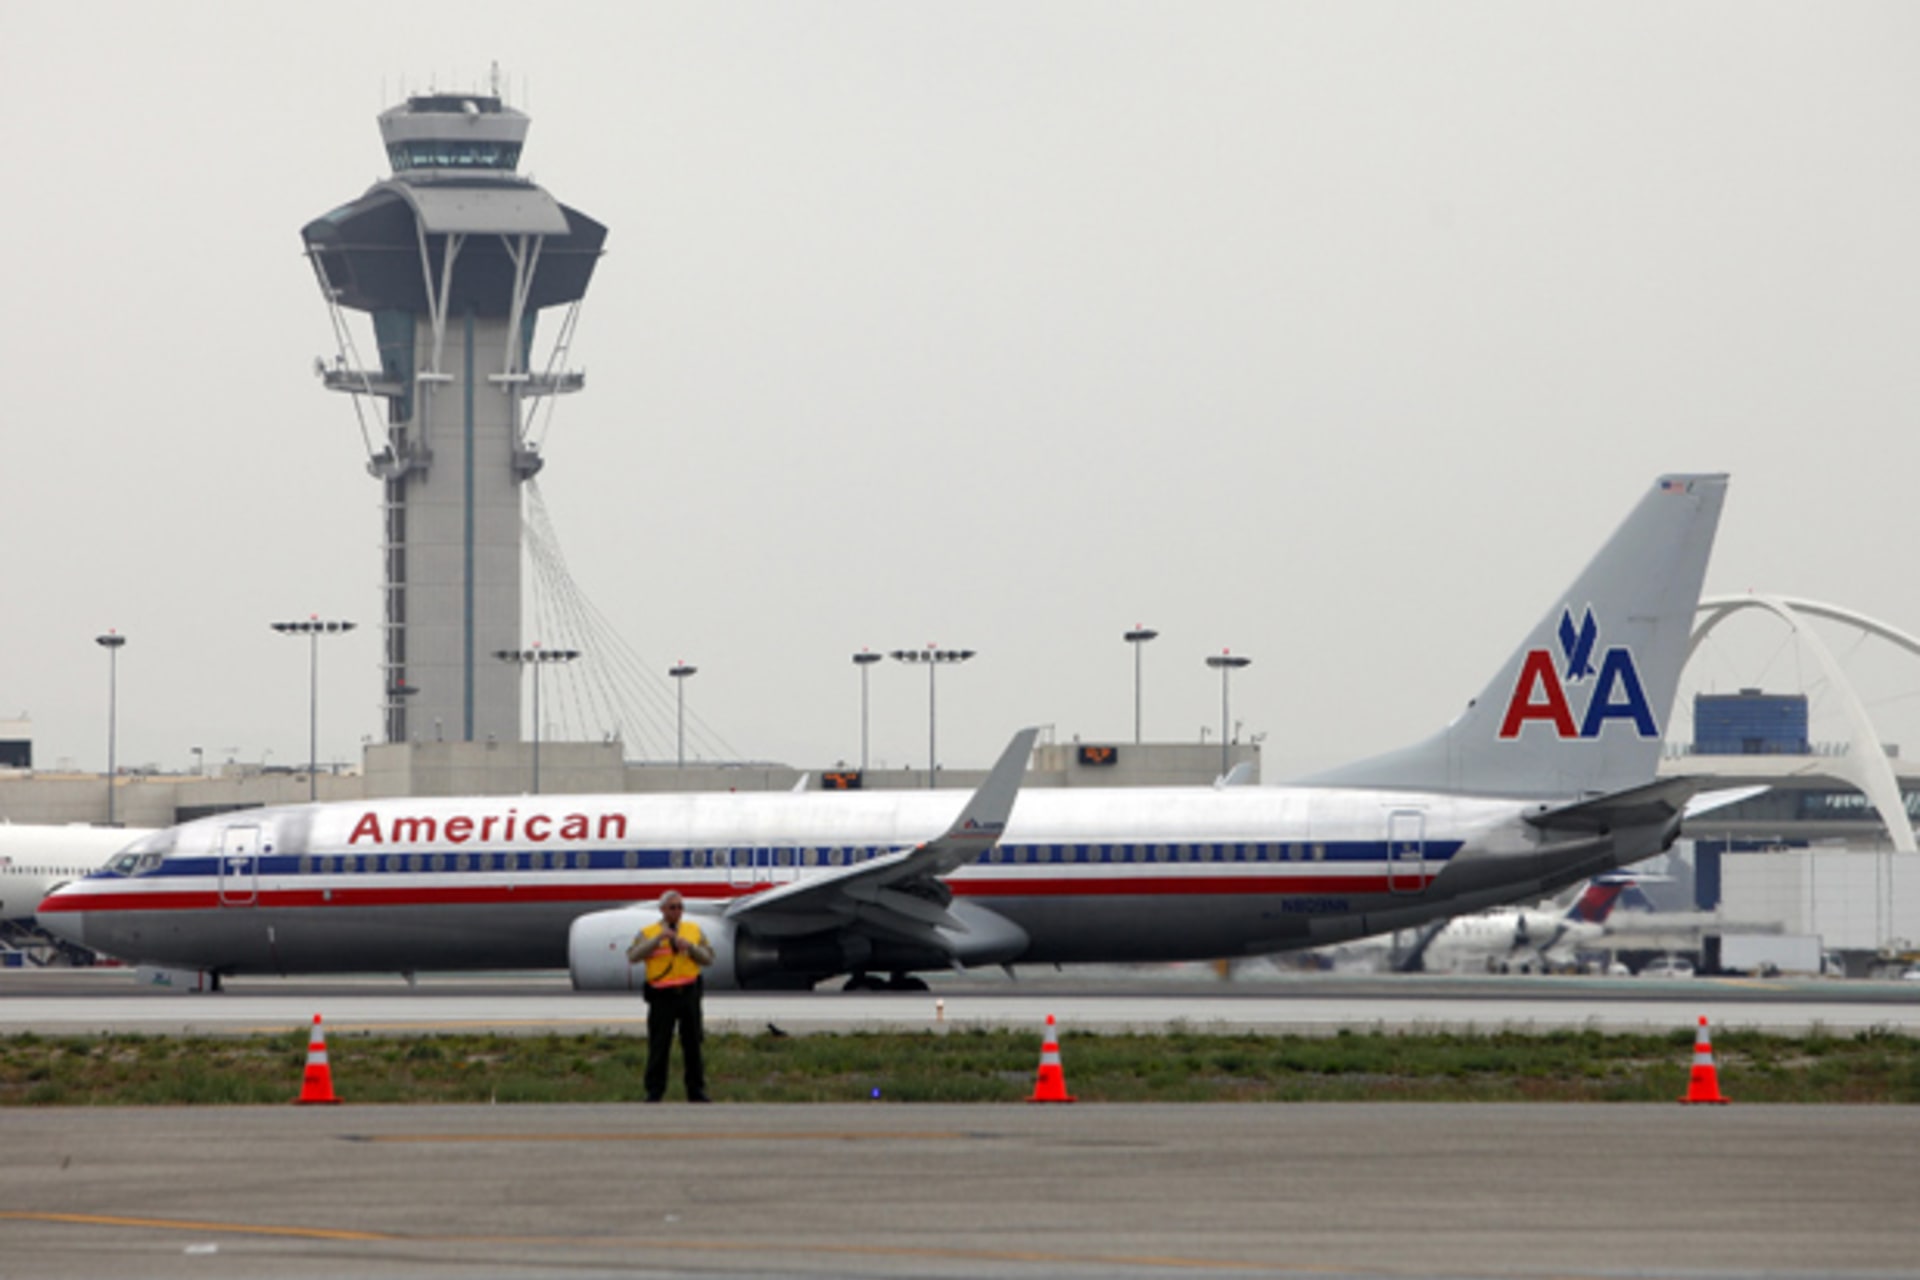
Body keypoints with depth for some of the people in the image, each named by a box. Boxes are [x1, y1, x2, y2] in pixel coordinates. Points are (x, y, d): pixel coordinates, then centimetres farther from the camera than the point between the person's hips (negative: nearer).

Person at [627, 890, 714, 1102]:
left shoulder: (694, 930, 11)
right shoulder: (648, 933, 3)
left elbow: (708, 958, 6)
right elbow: (634, 956, -13)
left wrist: (690, 947, -12)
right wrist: (659, 939, -21)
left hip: (689, 994, 2)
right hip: (662, 996, -2)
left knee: (692, 1045, 7)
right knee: (658, 1046, -2)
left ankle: (696, 1091, 15)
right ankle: (654, 1091, 5)